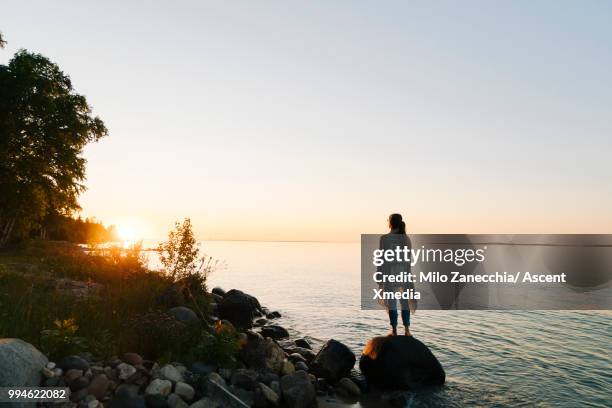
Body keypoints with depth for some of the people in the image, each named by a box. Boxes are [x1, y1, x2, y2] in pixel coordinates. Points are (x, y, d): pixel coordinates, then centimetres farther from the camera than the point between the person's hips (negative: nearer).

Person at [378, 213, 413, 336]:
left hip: (389, 272, -4)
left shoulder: (385, 238, -10)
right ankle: (407, 329, 16)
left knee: (391, 302, 5)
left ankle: (394, 330, 9)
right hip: (404, 272, 4)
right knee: (404, 301, 15)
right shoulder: (406, 238, 3)